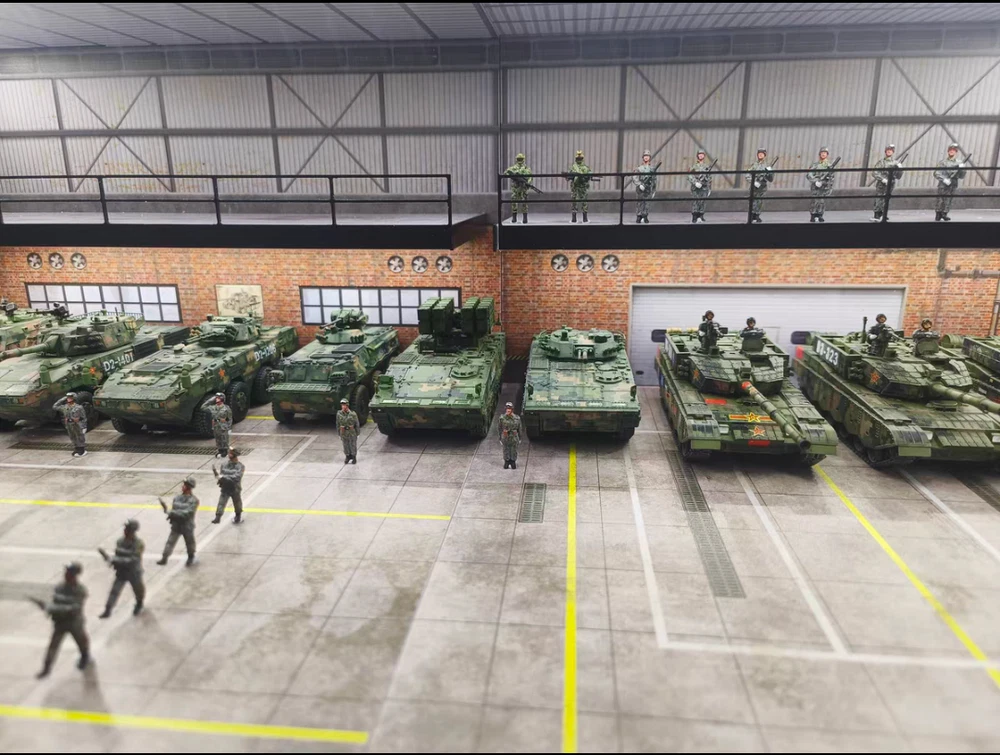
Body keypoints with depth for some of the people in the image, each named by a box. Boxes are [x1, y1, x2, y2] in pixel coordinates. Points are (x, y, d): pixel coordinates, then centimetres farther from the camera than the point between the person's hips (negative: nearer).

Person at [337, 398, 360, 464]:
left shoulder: (353, 413, -13)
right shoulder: (339, 414, -4)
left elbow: (357, 424, -4)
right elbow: (338, 424, 7)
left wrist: (357, 432, -1)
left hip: (352, 432, -2)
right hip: (343, 433, 2)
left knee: (353, 445, 8)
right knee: (345, 446, 12)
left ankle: (354, 457, 24)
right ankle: (347, 456, 31)